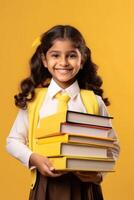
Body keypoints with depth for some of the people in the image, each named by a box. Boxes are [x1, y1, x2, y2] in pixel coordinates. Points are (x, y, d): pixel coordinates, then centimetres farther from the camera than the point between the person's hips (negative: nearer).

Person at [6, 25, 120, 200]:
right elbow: (13, 141, 3)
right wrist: (33, 158, -14)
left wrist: (99, 173, -12)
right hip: (46, 184, 0)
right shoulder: (34, 99, -3)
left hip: (84, 184, 0)